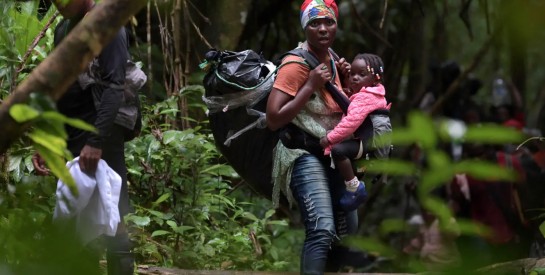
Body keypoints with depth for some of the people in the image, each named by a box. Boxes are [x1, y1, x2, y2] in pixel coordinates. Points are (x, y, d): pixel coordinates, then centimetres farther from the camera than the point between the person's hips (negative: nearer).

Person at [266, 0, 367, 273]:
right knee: (322, 231, -26)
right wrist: (310, 85, -24)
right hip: (304, 156, -9)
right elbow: (273, 120, -21)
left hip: (332, 155, 9)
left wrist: (344, 78, 4)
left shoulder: (331, 59, 9)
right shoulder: (296, 64, -16)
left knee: (348, 234, 13)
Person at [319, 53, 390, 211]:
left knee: (338, 150, -31)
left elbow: (352, 121, -29)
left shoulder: (364, 97, -17)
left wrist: (330, 138, -25)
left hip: (366, 144, -12)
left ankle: (354, 187, -24)